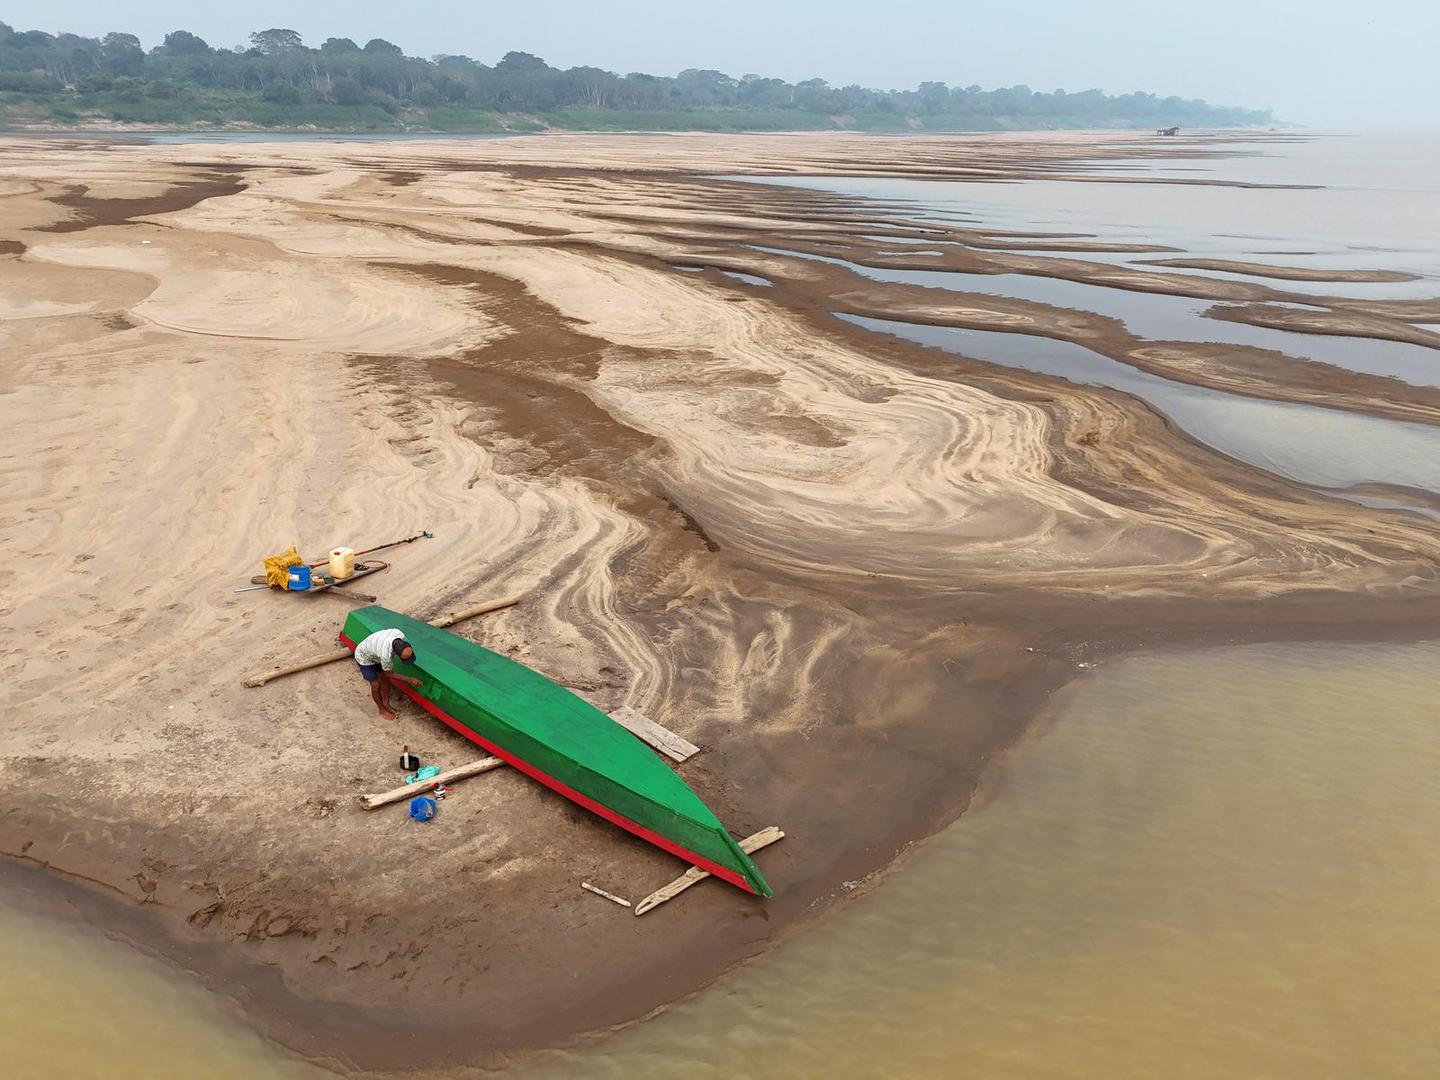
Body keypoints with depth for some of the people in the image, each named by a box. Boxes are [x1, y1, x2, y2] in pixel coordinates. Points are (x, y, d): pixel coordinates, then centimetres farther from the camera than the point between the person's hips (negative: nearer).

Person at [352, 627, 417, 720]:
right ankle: (382, 710, 25)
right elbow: (389, 674, -21)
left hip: (376, 654, 6)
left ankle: (386, 706, 31)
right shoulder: (385, 655, -45)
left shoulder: (401, 635, -30)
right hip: (364, 658, -6)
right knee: (376, 685, 2)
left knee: (385, 680, 13)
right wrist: (409, 680, -18)